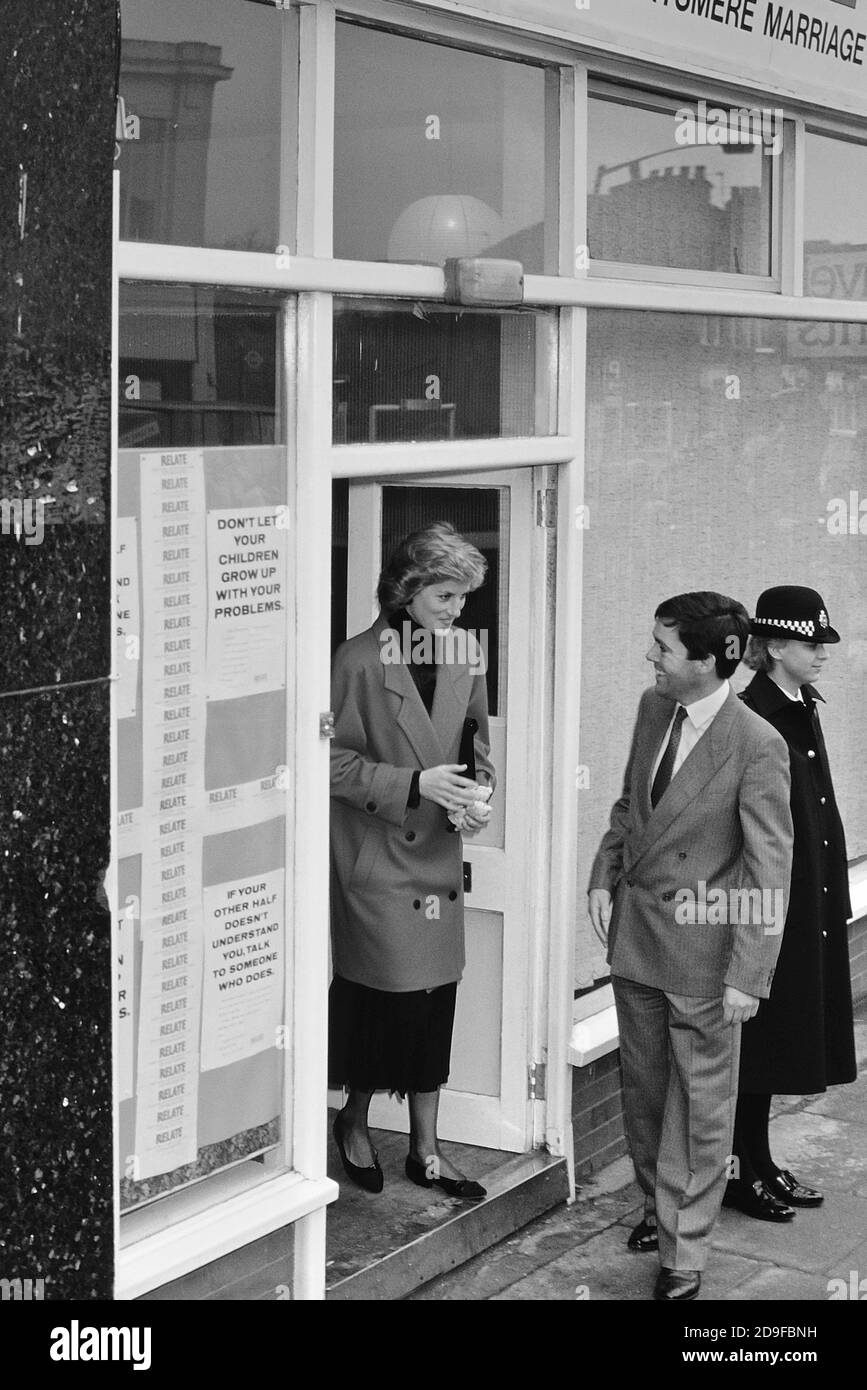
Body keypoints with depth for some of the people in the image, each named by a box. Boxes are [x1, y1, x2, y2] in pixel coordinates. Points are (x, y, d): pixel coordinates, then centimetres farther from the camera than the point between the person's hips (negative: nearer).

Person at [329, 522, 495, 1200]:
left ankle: (426, 1148, 19)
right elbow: (334, 763, -12)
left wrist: (479, 790, -3)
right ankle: (355, 1121, 25)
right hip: (374, 852, -5)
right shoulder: (359, 661, -13)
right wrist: (415, 783, -20)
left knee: (435, 998, 8)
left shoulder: (466, 651, 5)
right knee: (384, 993, 0)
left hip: (439, 850, 6)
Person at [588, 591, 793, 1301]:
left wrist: (747, 975, -19)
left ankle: (685, 1251, 19)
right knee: (642, 1087, 20)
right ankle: (659, 1203, 40)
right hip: (636, 931, 6)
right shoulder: (654, 708, 0)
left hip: (702, 952, -6)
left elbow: (770, 872, -18)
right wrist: (604, 875, 5)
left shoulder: (758, 747, -20)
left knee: (701, 1105, 7)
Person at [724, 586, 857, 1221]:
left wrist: (833, 900, 14)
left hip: (810, 903, 9)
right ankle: (746, 1171, 13)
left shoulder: (803, 710, 10)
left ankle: (760, 1163, 25)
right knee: (758, 1041, 2)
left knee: (778, 1043, 15)